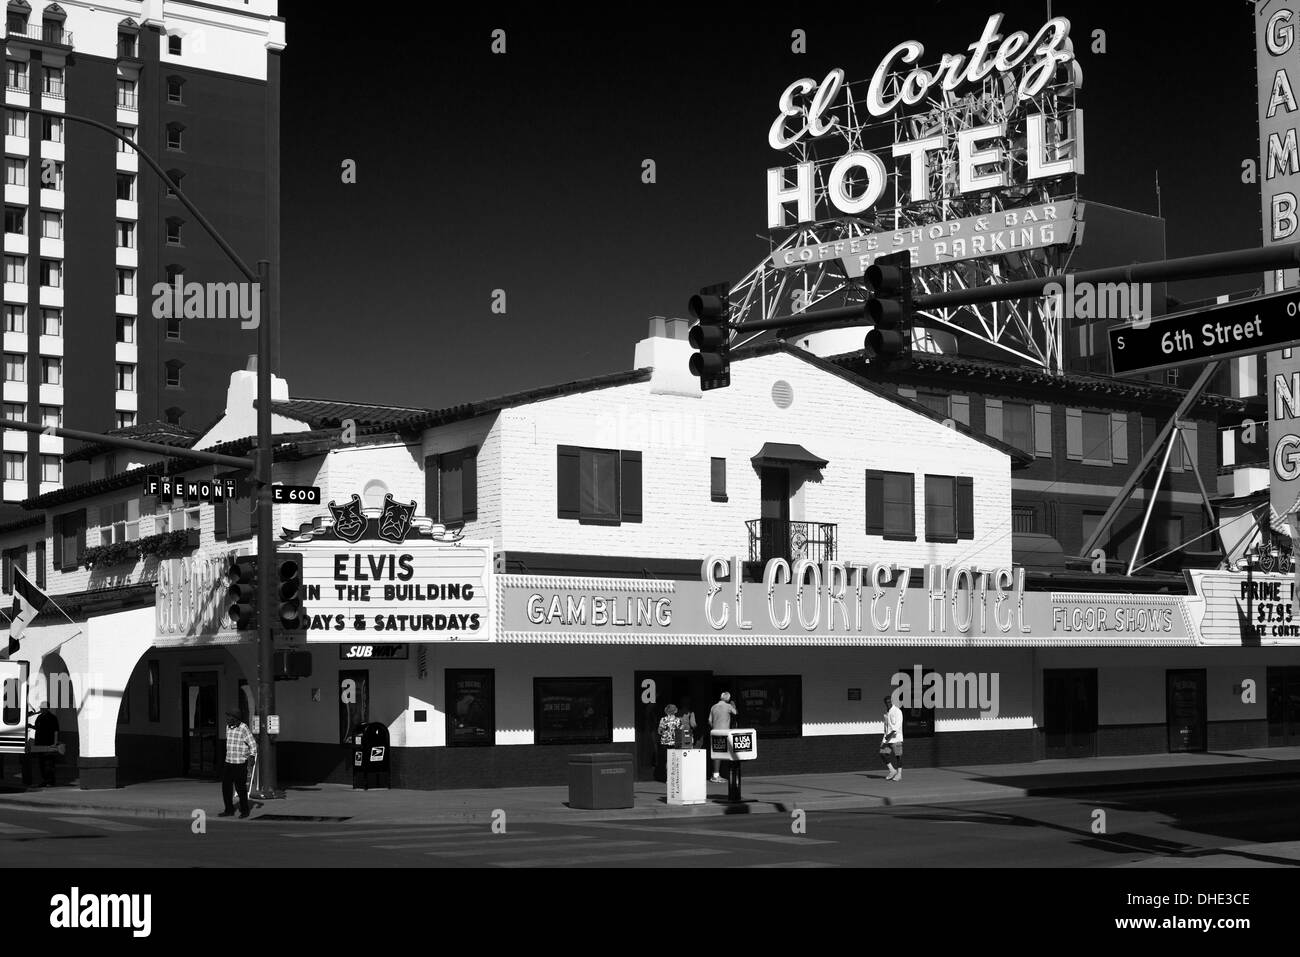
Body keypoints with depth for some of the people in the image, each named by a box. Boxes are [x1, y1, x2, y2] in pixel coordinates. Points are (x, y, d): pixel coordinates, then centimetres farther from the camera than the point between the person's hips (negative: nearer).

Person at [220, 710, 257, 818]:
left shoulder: (244, 728, -14)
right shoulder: (228, 727, 8)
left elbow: (253, 745, -15)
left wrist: (252, 756, -28)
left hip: (240, 764, -7)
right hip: (229, 762, 7)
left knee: (240, 788, -1)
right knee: (226, 787, 4)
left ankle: (244, 811, 11)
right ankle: (229, 810, 13)